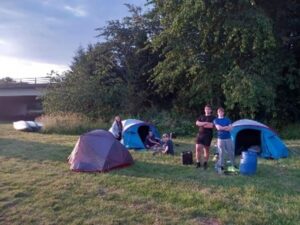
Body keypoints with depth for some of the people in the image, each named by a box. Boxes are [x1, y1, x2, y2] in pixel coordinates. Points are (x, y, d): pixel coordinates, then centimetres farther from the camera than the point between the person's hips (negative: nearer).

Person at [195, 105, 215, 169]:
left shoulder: (213, 118, 3)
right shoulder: (201, 117, 16)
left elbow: (211, 126, -13)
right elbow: (197, 123, -2)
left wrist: (202, 124, -6)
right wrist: (206, 123, -13)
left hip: (208, 135, -3)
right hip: (200, 134, 3)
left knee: (206, 149, 5)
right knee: (198, 148, -5)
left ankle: (205, 163, 17)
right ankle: (198, 162, 6)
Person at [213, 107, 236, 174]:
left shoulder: (227, 119, 11)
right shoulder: (216, 120, 5)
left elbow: (230, 128, -2)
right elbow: (218, 128, -12)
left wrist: (222, 128, -9)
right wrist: (226, 127, -6)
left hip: (228, 138, 2)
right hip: (220, 139, -2)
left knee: (231, 152, 5)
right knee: (221, 153, -2)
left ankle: (233, 165, 21)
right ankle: (221, 166, 8)